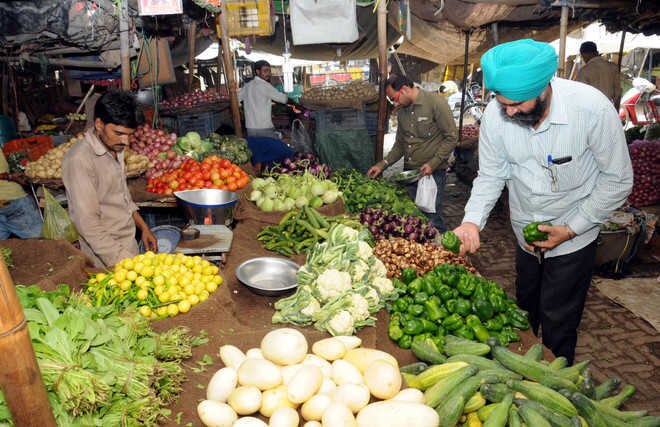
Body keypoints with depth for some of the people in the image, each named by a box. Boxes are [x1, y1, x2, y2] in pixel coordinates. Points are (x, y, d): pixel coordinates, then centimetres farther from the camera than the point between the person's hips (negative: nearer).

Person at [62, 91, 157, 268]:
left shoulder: (115, 147, 5)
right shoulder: (79, 160, -21)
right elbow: (88, 224, -25)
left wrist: (143, 227, 16)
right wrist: (122, 262, -29)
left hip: (128, 244, 8)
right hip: (106, 258, -8)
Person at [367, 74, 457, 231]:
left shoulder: (436, 102, -9)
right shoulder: (402, 111, 12)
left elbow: (451, 137, -9)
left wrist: (433, 163, -16)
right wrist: (382, 164, 7)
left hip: (432, 173, -6)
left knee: (432, 220, -3)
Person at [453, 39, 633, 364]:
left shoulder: (592, 108, -25)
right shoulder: (495, 114, -17)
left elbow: (618, 179, -14)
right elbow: (490, 175, -5)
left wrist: (571, 228, -17)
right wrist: (472, 221, -21)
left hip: (573, 238, -3)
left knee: (558, 325, 5)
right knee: (524, 314, 23)